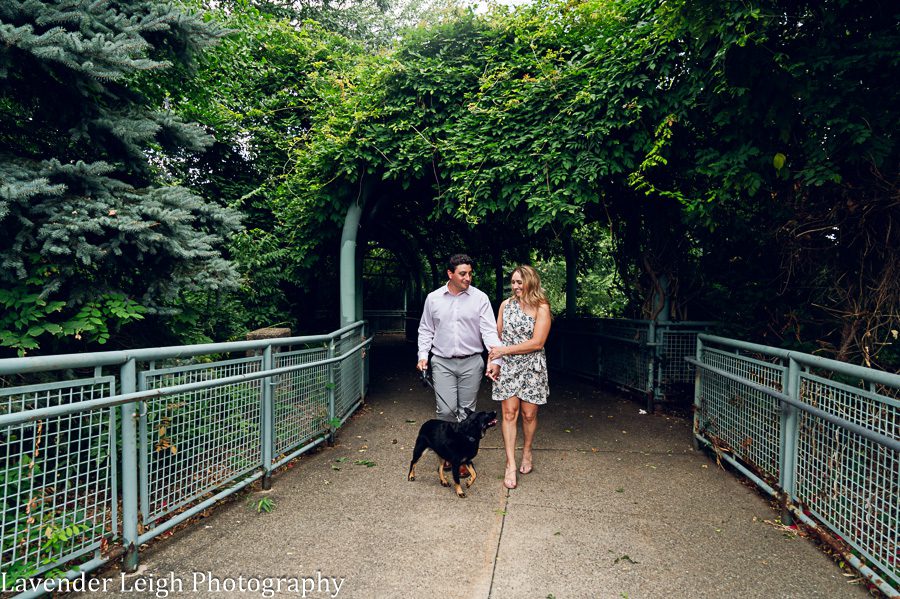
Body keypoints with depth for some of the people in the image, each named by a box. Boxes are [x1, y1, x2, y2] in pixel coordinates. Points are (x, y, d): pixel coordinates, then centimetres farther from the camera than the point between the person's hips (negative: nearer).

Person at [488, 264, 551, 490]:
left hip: (531, 367, -2)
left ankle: (527, 451, 33)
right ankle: (510, 465, 1)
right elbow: (497, 335, 10)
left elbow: (537, 343, -13)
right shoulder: (506, 304, 5)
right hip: (507, 367, 2)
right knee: (509, 413, -3)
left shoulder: (541, 308, -7)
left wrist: (504, 350, -14)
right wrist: (492, 360, 3)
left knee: (529, 414, 7)